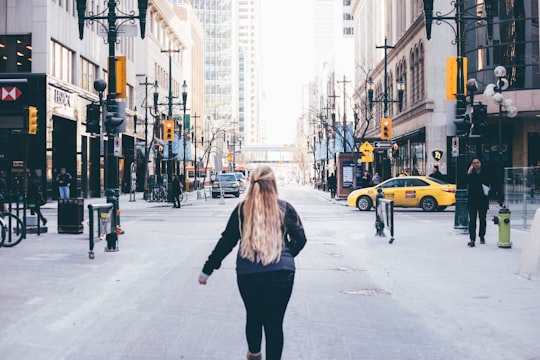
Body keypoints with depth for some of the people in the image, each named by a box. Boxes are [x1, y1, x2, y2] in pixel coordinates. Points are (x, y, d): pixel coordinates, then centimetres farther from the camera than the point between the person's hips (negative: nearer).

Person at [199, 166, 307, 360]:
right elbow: (300, 238, 2)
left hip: (247, 273, 2)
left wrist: (207, 270, 8)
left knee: (253, 316, 22)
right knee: (274, 322, 2)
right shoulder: (285, 208, 0)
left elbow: (226, 241, 1)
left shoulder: (242, 209, 0)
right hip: (281, 273, -2)